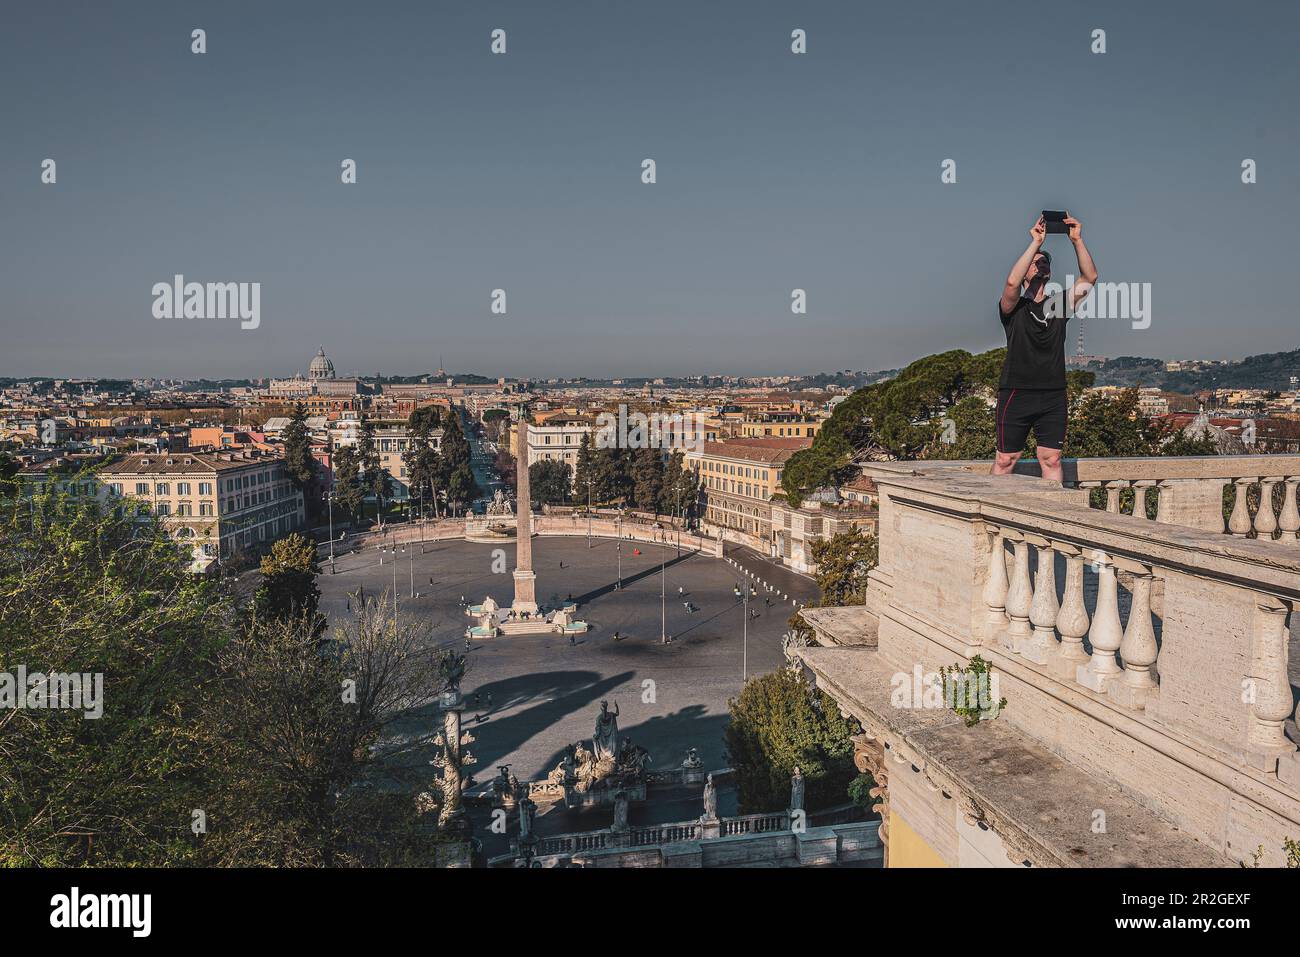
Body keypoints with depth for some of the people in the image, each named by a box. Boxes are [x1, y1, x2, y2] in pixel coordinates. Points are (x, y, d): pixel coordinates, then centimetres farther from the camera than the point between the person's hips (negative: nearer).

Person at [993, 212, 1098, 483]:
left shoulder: (1059, 304, 13)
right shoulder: (1013, 307, 1)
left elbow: (1089, 277, 3)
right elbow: (1011, 282, -21)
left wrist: (1077, 240, -7)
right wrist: (1035, 243, -19)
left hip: (1053, 397, 3)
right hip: (1016, 394, -3)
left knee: (1051, 459, 4)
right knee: (1005, 460, 1)